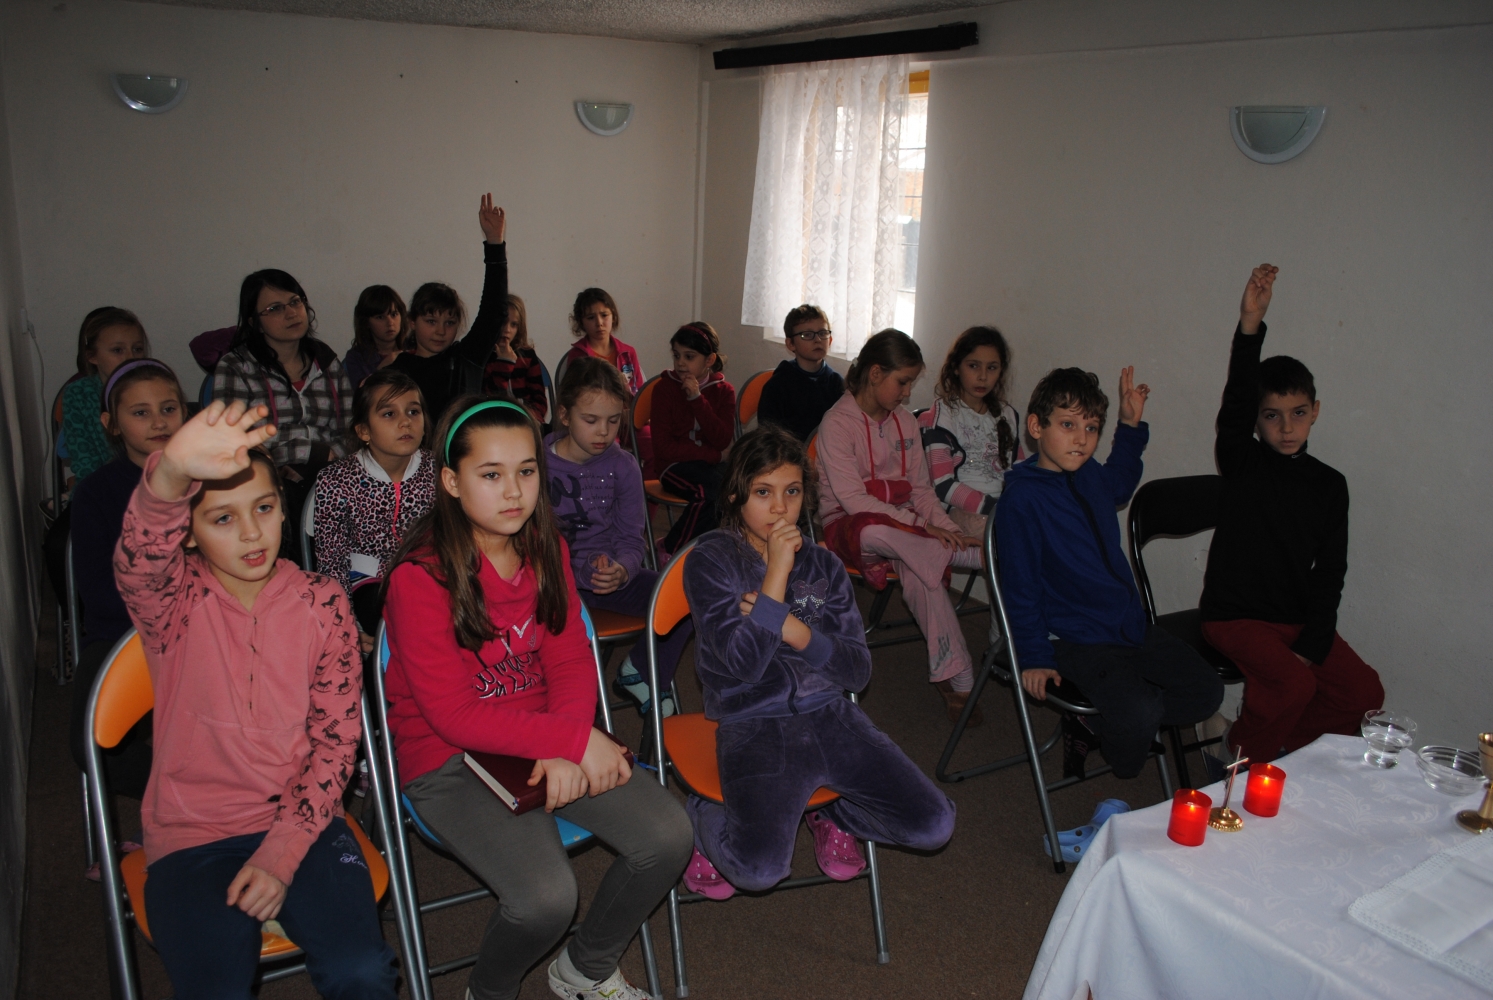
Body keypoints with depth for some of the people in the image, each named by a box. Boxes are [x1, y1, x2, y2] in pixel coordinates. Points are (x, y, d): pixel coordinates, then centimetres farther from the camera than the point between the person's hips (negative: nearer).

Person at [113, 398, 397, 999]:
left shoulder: (320, 601, -1)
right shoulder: (174, 602, -6)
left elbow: (336, 736, -1)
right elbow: (139, 559, -32)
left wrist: (282, 852, -10)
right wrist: (171, 476, -55)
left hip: (302, 821, 1)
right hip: (192, 836, 0)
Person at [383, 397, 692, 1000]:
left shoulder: (546, 550, 3)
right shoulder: (420, 578, -17)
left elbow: (572, 663, 1)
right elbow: (454, 714, -20)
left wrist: (564, 748, -19)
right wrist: (576, 738, -24)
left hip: (545, 741, 6)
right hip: (448, 762, -6)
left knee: (668, 835, -10)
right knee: (546, 895, -26)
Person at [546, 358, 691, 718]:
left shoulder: (622, 465, 2)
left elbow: (632, 539, 3)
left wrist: (621, 571, -22)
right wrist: (587, 571, -20)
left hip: (611, 575, 3)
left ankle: (639, 671, 7)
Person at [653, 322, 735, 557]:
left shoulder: (724, 390, 6)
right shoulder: (665, 387, 0)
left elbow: (722, 440, -8)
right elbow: (664, 447, -6)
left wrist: (697, 398, -16)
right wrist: (713, 454, -9)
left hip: (712, 465, 3)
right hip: (675, 465, -3)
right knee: (707, 492, -35)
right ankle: (672, 554, -15)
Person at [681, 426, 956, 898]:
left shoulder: (823, 565, 8)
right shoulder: (711, 562, -5)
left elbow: (858, 669, 1)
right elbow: (743, 665, -17)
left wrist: (789, 626, -14)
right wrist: (777, 572, -18)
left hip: (831, 717, 5)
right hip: (755, 729, -4)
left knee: (933, 825, -8)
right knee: (761, 868, -27)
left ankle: (831, 811, 21)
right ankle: (705, 816, 9)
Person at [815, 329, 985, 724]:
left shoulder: (904, 421, 10)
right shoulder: (838, 423, -11)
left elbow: (921, 488, 11)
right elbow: (852, 499, -20)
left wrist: (947, 527, -10)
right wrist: (923, 527, -26)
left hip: (901, 523, 4)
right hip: (847, 525, -4)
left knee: (919, 568, -33)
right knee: (875, 531, -42)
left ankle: (949, 674, -33)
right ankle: (980, 556, -34)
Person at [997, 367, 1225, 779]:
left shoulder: (1089, 474, 7)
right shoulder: (1021, 499, -18)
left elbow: (1117, 487, 35)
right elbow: (1021, 587, -14)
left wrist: (1130, 425, 26)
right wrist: (1035, 659, -14)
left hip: (1132, 625, 9)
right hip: (1080, 640, -8)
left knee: (1206, 691, 1)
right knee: (1139, 712, -28)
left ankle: (1095, 723, 10)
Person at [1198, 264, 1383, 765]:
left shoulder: (1329, 484, 4)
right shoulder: (1241, 462, -5)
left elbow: (1329, 573, 1)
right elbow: (1234, 406, -26)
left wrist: (1311, 646, -10)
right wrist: (1250, 326, -39)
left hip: (1300, 618, 5)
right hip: (1235, 614, -5)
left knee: (1364, 691, -9)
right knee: (1293, 685, -25)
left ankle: (1278, 748, 12)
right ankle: (1240, 763, 0)